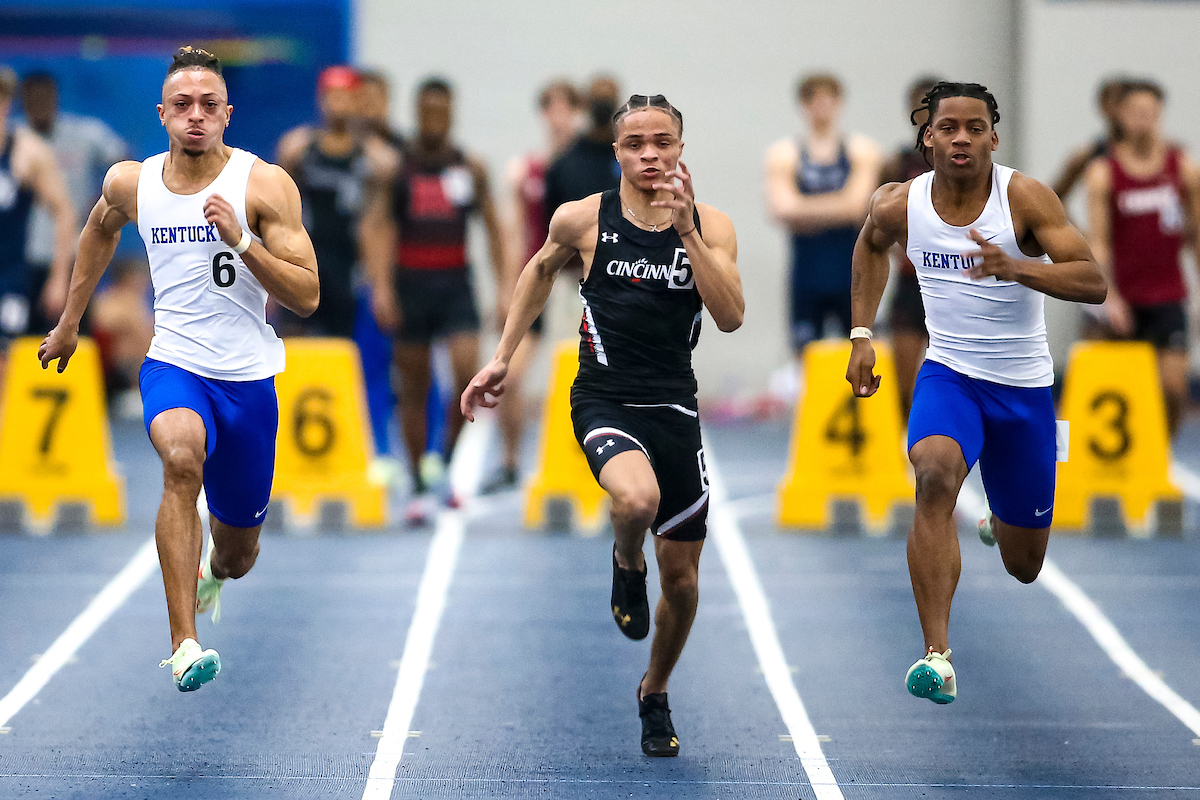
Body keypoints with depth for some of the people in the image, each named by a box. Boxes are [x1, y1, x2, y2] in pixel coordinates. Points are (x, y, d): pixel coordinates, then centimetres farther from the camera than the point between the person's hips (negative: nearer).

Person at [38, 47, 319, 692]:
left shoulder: (264, 184, -11)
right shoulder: (130, 183, -1)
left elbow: (307, 297, -14)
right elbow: (100, 228, 24)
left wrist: (241, 241, -27)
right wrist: (70, 320, 28)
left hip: (249, 378, 0)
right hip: (174, 365, 0)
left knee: (238, 553, 14)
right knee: (182, 457, -36)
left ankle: (210, 572, 56)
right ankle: (184, 645, -38)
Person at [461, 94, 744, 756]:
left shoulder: (710, 226, -2)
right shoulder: (583, 219, -3)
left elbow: (731, 318, -15)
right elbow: (541, 268, 19)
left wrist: (686, 231, -22)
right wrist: (502, 358, 16)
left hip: (674, 406, 2)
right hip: (604, 400, -2)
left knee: (682, 577, 8)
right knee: (638, 499, -36)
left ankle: (654, 695, 35)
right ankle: (626, 566, 2)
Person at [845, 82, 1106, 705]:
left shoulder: (1025, 198, -16)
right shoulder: (899, 205, -7)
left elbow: (1093, 284, -24)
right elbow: (870, 246, 18)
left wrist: (1013, 268, -40)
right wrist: (861, 336, 11)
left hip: (1023, 387, 0)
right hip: (948, 374, 0)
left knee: (1024, 566, 11)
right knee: (936, 473, -35)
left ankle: (1000, 522, 52)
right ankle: (937, 656, -37)